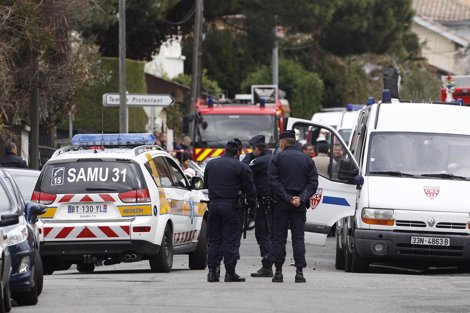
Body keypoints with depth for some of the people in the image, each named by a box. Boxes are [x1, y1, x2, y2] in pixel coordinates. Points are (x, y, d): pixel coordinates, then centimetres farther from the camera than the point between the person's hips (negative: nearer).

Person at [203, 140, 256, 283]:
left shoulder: (211, 164, 10)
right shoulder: (241, 167, -6)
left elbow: (205, 184, 23)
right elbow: (249, 189, -4)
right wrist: (253, 206, 5)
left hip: (213, 204, 4)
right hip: (230, 205, -4)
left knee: (213, 240, 10)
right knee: (230, 240, -2)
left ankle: (212, 271, 5)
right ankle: (230, 273, -2)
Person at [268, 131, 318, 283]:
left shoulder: (277, 158, -2)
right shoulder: (307, 160, 8)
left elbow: (273, 181, -11)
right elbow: (313, 183, 2)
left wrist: (287, 197, -12)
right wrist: (301, 198, -7)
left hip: (282, 203, -3)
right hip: (300, 206, 3)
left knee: (279, 238, 3)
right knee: (298, 238, 4)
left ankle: (278, 272, 0)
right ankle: (299, 272, -4)